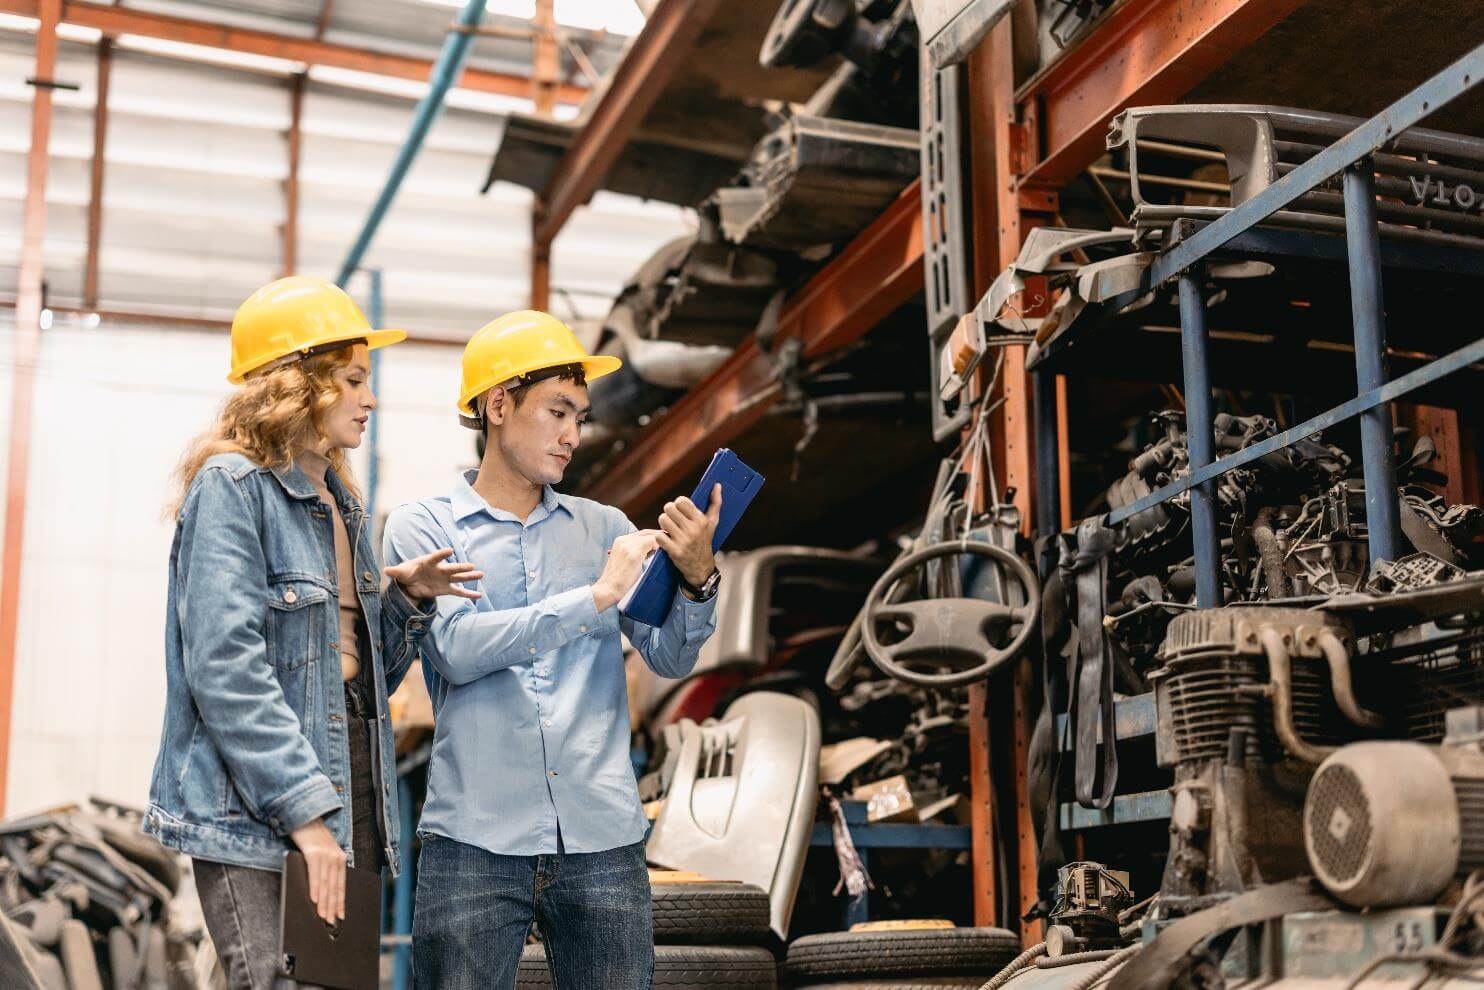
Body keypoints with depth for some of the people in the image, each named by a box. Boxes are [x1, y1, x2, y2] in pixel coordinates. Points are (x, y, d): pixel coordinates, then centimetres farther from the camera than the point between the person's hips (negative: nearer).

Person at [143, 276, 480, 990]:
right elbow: (225, 668, -18)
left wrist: (405, 596, 3)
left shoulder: (340, 502, 17)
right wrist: (303, 811, -21)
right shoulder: (231, 484, -7)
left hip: (346, 774, 8)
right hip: (253, 805, -8)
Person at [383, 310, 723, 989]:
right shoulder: (424, 527, 5)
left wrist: (697, 578, -15)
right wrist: (595, 597, -13)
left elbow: (670, 659, 4)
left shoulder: (603, 527, 13)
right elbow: (456, 649, -11)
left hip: (603, 839, 3)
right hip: (474, 842, -2)